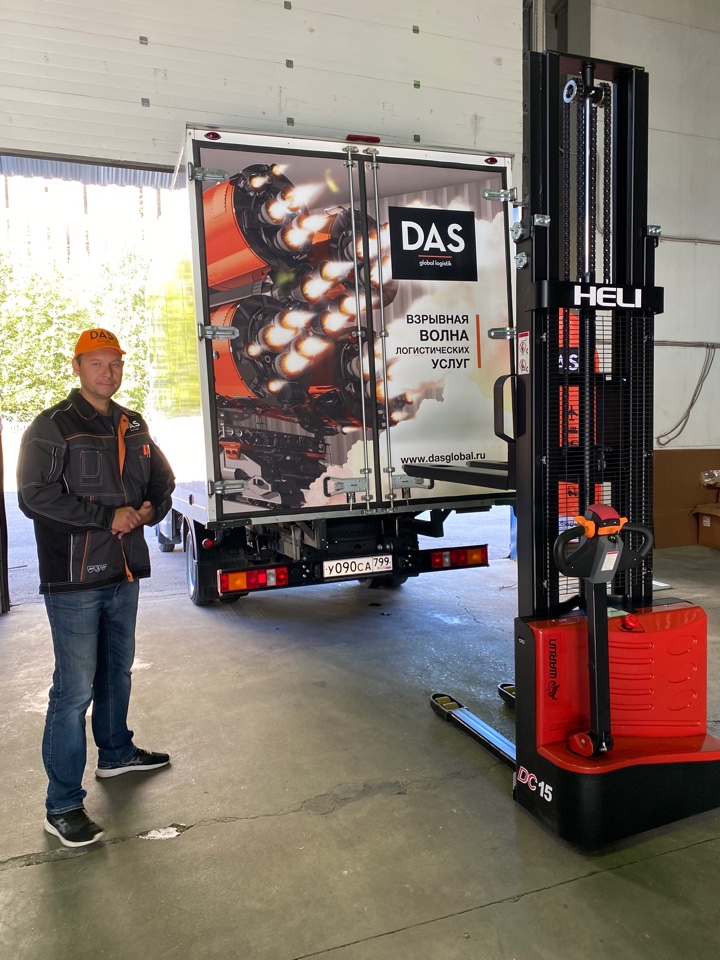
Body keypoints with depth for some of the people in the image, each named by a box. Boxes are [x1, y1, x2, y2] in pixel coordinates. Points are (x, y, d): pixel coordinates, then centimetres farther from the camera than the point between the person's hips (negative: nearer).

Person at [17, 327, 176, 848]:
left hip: (124, 572, 7)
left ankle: (116, 752, 42)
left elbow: (162, 480, 19)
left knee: (118, 669, 21)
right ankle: (63, 806, 7)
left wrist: (150, 510, -2)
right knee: (75, 689, -5)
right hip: (74, 579, -7)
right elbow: (35, 497, -17)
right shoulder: (51, 428, -9)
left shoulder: (133, 426, 11)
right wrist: (109, 516, -19)